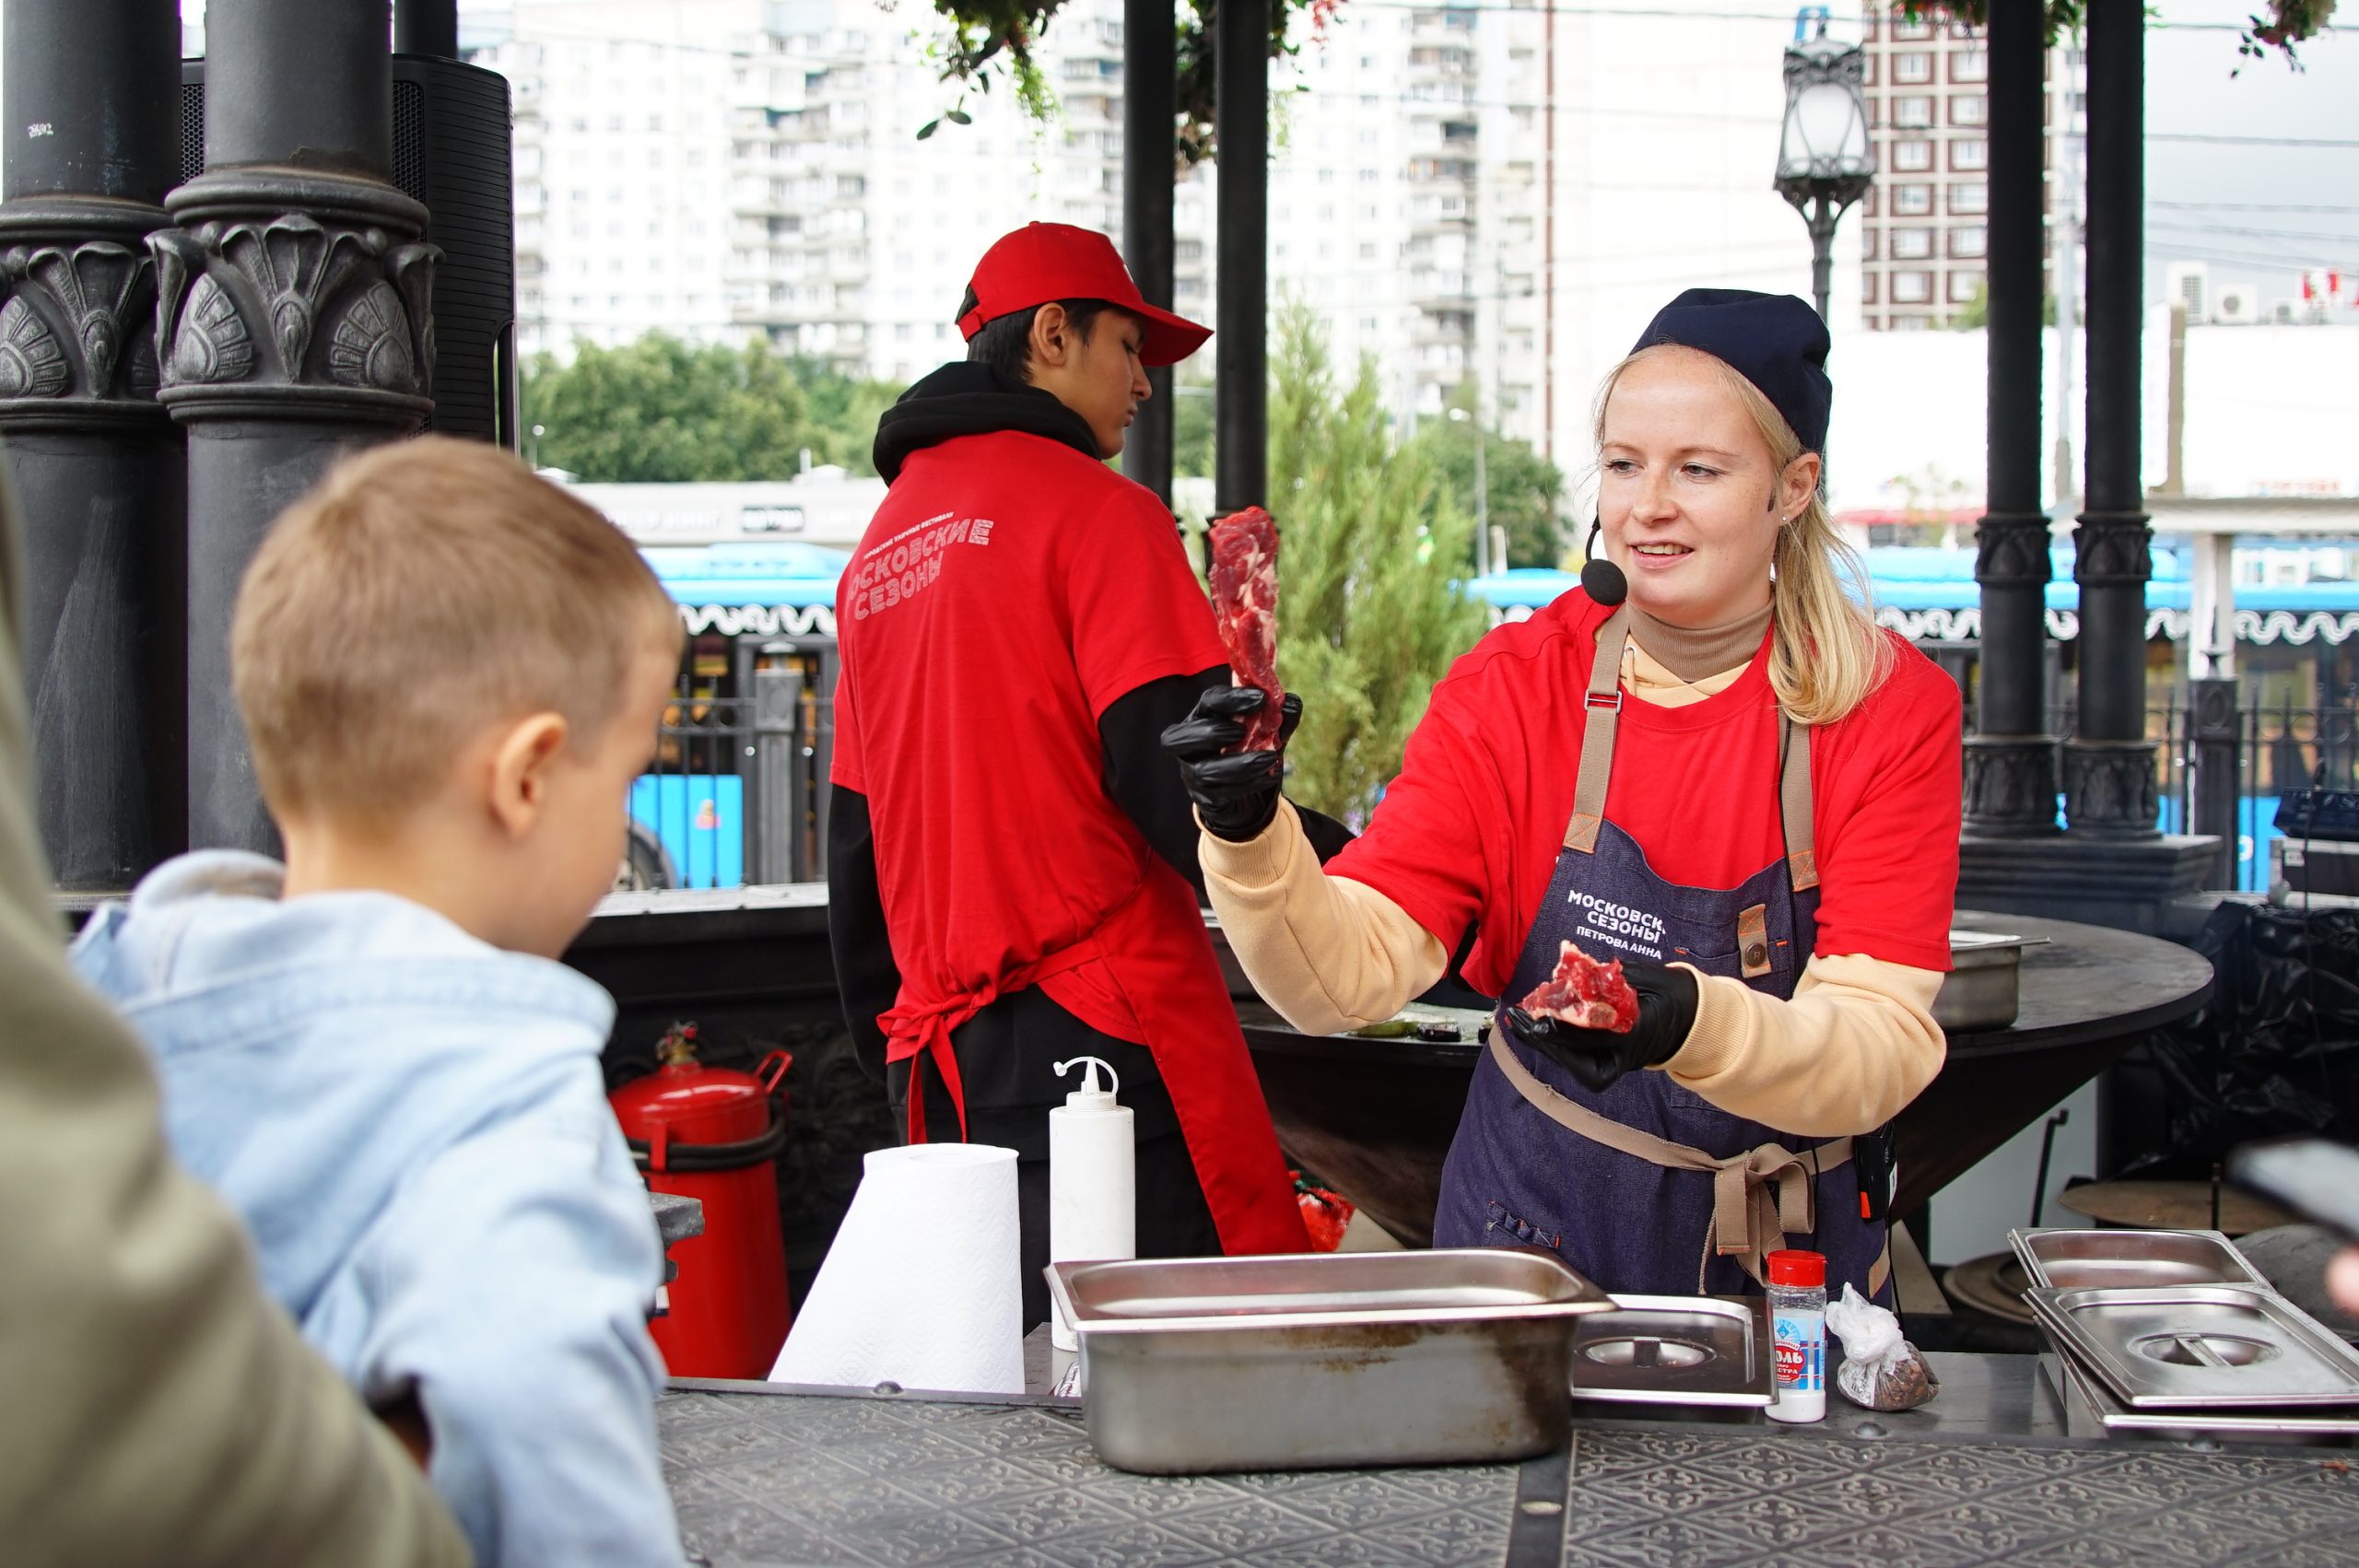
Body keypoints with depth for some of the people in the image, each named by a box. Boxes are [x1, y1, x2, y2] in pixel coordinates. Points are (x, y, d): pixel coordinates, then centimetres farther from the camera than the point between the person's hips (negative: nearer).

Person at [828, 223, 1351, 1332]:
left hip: (941, 1055, 8)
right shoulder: (1098, 511, -5)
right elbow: (1172, 770, -16)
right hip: (1103, 1021, -8)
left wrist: (895, 1057, 26)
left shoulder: (880, 549, 19)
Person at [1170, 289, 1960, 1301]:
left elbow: (1890, 1053, -20)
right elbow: (1354, 971, -16)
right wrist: (1250, 840, -35)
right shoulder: (1510, 690, -8)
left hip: (1789, 1258, 0)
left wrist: (1692, 1023, -38)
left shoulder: (1892, 709, -11)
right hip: (1535, 1236, 0)